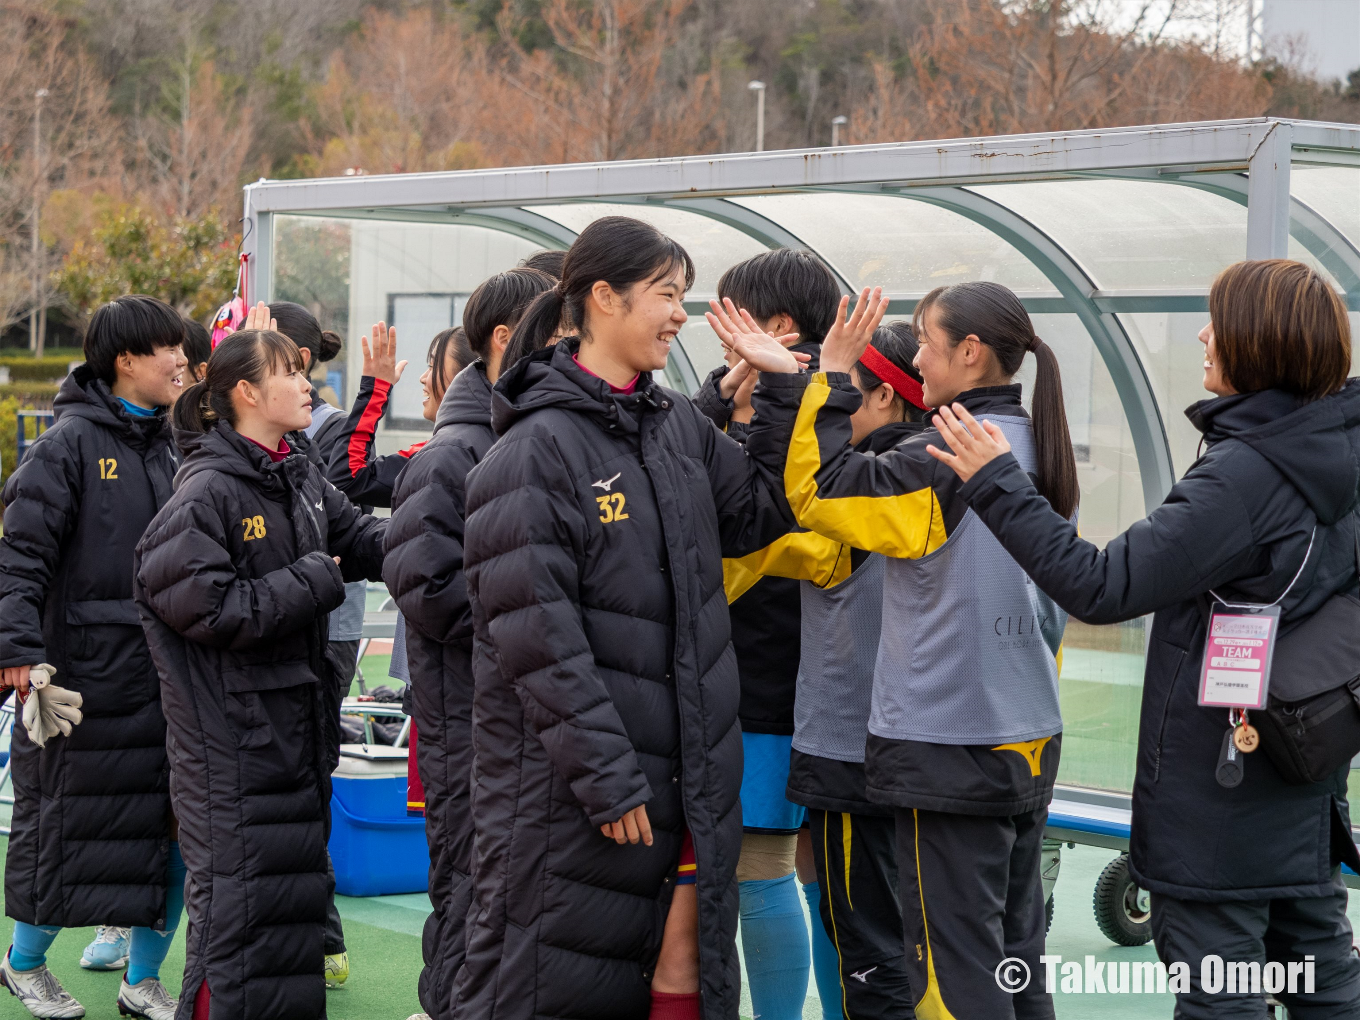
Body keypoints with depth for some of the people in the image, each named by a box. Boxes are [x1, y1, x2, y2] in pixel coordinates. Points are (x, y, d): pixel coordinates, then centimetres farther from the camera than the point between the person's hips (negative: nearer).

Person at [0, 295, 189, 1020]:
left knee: (176, 825, 4)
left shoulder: (170, 447, 14)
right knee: (71, 821, 2)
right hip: (88, 670, -6)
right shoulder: (71, 442, -8)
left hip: (166, 677, 6)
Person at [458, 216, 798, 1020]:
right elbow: (536, 633, -17)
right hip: (571, 770, -7)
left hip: (685, 761, 7)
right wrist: (605, 776, -19)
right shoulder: (537, 448, -13)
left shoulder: (679, 425, 11)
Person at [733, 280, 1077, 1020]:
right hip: (1030, 742, 8)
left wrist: (830, 376, -10)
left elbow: (820, 491, -16)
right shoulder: (1037, 453, 10)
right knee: (1017, 955, 15)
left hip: (950, 750, -8)